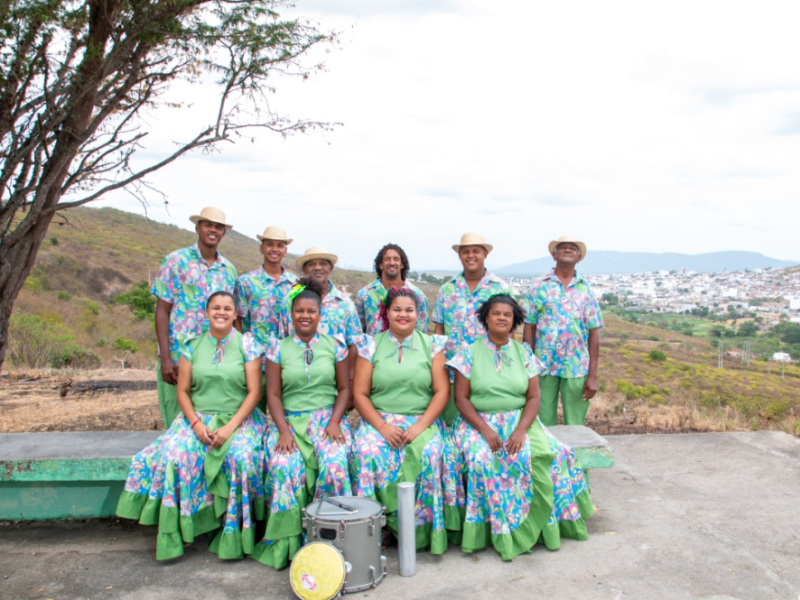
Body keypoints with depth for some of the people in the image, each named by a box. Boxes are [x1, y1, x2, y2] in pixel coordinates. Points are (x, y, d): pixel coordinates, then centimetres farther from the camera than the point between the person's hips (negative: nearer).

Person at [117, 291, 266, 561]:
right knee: (174, 454, -25)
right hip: (199, 419, 3)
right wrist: (196, 423, -10)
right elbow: (183, 391, 7)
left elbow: (254, 392, -5)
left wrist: (230, 427, -15)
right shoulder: (192, 346, 8)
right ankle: (173, 535, -13)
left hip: (239, 420, -2)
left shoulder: (247, 344, 0)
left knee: (241, 457, -31)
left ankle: (233, 537, -15)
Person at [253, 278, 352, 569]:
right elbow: (273, 394, 4)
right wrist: (283, 430, -9)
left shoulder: (335, 346, 9)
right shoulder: (278, 348, 8)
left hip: (327, 418, 0)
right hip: (290, 421, 0)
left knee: (335, 464, -29)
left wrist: (334, 422, -8)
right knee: (285, 468, -29)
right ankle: (288, 542, -13)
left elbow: (344, 389, 8)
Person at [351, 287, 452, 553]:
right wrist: (382, 426, -12)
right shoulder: (371, 345, 8)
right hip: (379, 419, 0)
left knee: (430, 454, -31)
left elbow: (442, 391, 1)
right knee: (367, 453, -30)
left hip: (422, 420, 0)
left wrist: (420, 426, -13)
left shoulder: (432, 345, 8)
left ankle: (421, 531, -15)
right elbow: (359, 393, 2)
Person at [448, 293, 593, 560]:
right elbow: (461, 398, -3)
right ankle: (500, 532, -18)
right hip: (479, 421, -2)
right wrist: (484, 429, -17)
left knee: (548, 455, -24)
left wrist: (521, 430, -16)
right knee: (482, 459, -32)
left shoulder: (523, 353, 8)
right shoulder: (470, 353, 2)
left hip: (520, 420, 2)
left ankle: (530, 527, -8)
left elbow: (534, 397, 2)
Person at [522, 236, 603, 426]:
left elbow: (594, 334, 3)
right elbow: (529, 328, 2)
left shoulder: (586, 290, 5)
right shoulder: (539, 286, 2)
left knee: (574, 426, 7)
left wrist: (593, 376, -2)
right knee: (543, 424, 7)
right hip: (544, 367, -1)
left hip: (577, 368, 1)